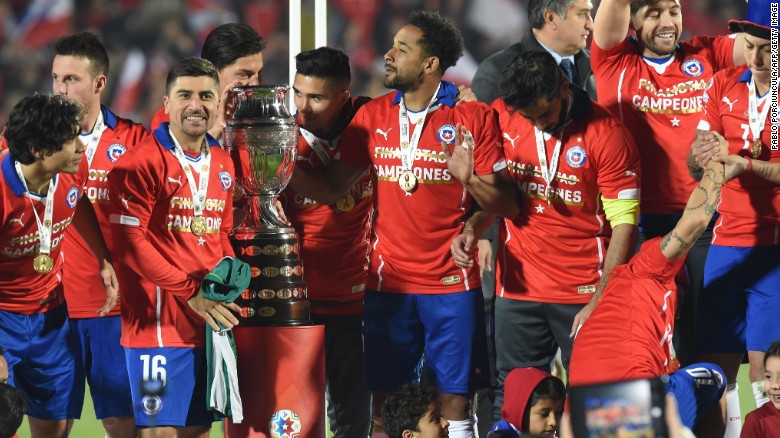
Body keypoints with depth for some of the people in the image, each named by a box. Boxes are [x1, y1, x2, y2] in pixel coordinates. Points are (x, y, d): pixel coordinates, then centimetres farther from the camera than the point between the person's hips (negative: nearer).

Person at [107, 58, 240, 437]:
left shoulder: (222, 165, 14)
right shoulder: (142, 163, -9)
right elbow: (130, 244, -13)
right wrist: (191, 292, -15)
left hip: (212, 318, 7)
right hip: (158, 320, -7)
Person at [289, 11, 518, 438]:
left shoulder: (473, 117, -4)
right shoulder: (373, 116, 8)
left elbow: (507, 202, -5)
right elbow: (331, 189, 5)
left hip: (452, 285, -3)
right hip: (388, 285, 3)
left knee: (453, 401, -2)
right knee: (385, 403, 3)